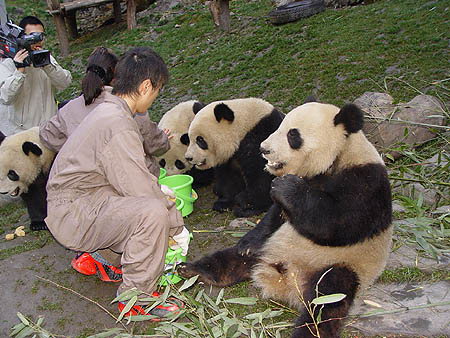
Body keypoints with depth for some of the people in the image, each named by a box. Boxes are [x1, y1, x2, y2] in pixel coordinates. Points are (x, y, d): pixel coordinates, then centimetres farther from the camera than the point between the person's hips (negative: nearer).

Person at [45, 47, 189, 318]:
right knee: (152, 211, -29)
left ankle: (94, 255, 22)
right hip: (71, 216, -10)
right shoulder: (119, 127, -25)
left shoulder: (107, 110, 8)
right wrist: (178, 228, -13)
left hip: (68, 199, 10)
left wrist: (158, 189, 15)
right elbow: (142, 190, -26)